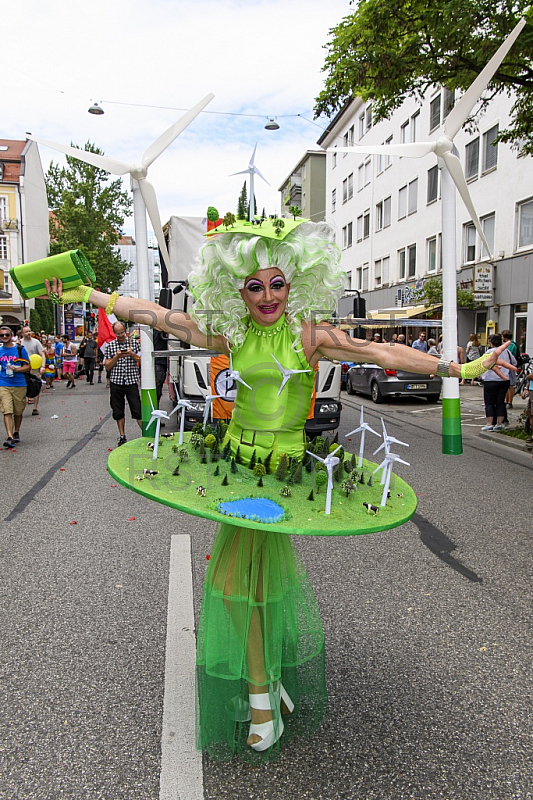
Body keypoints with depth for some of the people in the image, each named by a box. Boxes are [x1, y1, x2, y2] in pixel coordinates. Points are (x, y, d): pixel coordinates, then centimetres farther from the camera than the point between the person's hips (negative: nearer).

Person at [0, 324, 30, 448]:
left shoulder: (20, 349, 1)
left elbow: (28, 367, 0)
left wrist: (16, 369, -16)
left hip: (19, 385, 0)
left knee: (18, 412, 12)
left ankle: (16, 433, 32)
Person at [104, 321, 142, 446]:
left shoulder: (134, 342, 5)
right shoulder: (110, 345, 7)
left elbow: (142, 361, 4)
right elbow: (107, 366, 4)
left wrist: (132, 355, -13)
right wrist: (116, 357, -10)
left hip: (132, 381, -2)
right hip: (116, 383, 2)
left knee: (137, 410, -6)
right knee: (118, 411, 9)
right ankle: (122, 436, 19)